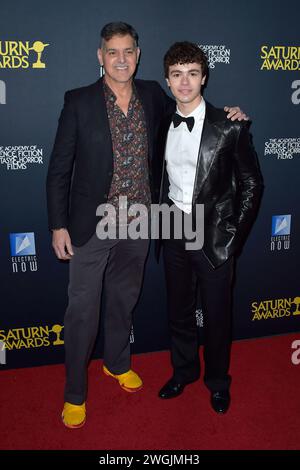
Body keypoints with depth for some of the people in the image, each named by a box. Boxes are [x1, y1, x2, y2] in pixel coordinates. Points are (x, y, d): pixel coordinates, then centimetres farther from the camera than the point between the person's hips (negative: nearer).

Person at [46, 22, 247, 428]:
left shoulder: (152, 95, 2)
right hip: (92, 224, -3)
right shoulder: (79, 101, -8)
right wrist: (58, 225, -9)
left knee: (124, 299, 20)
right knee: (83, 310, 4)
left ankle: (117, 362, 44)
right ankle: (75, 393, 23)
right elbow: (59, 168, -6)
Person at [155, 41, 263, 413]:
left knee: (216, 315, 10)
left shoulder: (230, 127, -10)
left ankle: (217, 381, 35)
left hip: (213, 237, -4)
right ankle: (184, 371, 41)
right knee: (179, 311, 17)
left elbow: (251, 184, -5)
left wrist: (234, 236, -7)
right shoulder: (163, 127, 4)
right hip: (174, 233, 4)